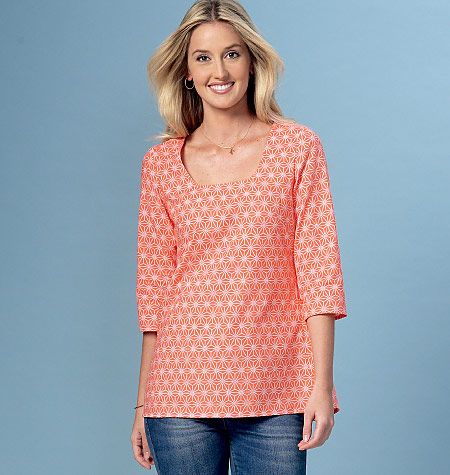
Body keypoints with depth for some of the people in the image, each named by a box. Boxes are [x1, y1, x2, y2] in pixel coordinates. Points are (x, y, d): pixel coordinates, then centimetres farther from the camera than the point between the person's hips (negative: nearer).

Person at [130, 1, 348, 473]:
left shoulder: (298, 147, 2)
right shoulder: (161, 163, 5)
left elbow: (318, 269, -1)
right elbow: (153, 286, 7)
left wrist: (322, 384, -8)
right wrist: (143, 404, 5)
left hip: (274, 391, -1)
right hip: (183, 388, 1)